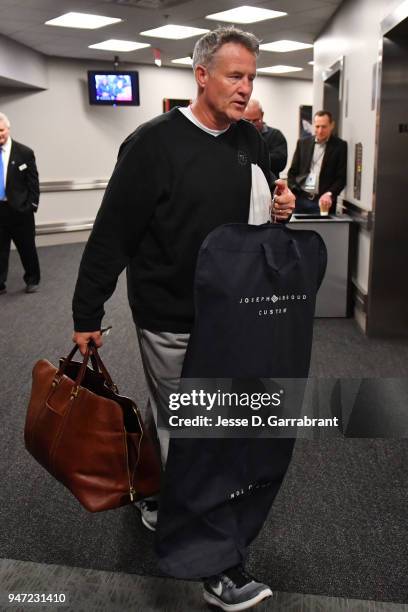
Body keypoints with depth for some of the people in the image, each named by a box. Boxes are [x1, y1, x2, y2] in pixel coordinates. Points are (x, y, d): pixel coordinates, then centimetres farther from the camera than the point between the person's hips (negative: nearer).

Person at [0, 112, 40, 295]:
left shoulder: (24, 153, -4)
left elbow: (33, 182, -3)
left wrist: (32, 206, -7)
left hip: (19, 209, -2)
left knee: (27, 248, 10)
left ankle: (32, 280, 28)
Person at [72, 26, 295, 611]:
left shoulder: (252, 142, 5)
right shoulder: (153, 143, -14)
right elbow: (111, 235, -13)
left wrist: (281, 209, -6)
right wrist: (87, 315, -11)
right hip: (170, 320, -6)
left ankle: (155, 496, 48)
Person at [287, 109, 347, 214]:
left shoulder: (340, 146, 2)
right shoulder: (303, 143, 12)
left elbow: (341, 178, -3)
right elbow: (292, 172, 13)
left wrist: (329, 194, -20)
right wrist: (292, 192, -1)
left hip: (323, 201, -2)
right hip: (299, 199, 3)